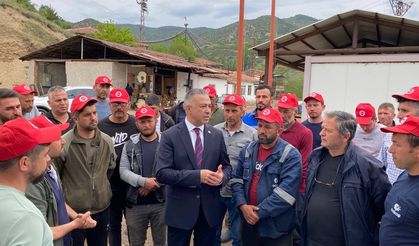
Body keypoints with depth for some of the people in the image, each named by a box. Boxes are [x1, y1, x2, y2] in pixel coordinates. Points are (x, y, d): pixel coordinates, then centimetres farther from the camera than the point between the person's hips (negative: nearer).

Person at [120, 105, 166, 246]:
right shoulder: (130, 145, 2)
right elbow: (123, 171, -5)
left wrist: (154, 184, -19)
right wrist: (143, 181, -19)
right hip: (135, 203, 1)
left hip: (161, 202, -1)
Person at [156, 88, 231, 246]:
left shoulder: (217, 135, 2)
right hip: (180, 209, -3)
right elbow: (162, 173, -16)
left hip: (210, 209, 3)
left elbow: (227, 166, 7)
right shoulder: (170, 136, -9)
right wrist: (197, 176, -25)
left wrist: (222, 176, -17)